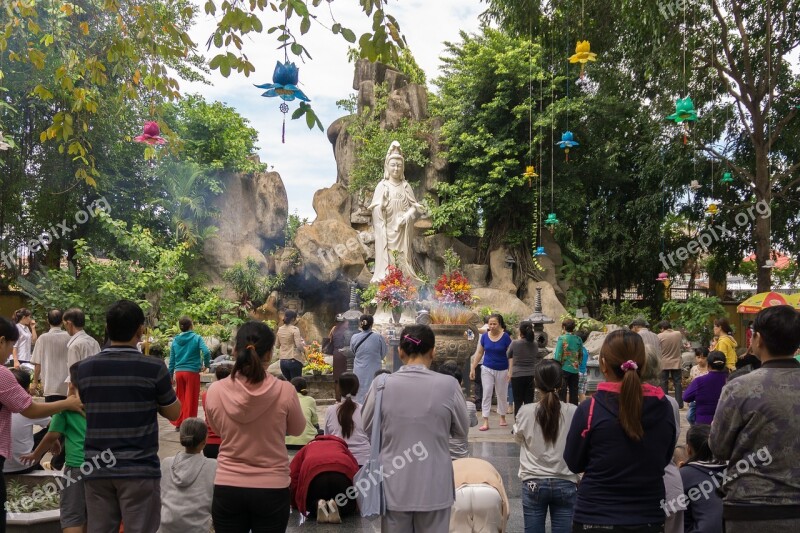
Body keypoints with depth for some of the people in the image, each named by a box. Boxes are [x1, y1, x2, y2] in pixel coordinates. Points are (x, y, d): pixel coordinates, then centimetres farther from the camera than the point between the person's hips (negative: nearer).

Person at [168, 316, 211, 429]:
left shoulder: (175, 340, 6)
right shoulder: (196, 338, -5)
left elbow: (172, 360, 9)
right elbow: (206, 352, -18)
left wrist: (170, 376, 16)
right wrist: (206, 365, -1)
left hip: (179, 372, 4)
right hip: (192, 372, -4)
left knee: (180, 399, 15)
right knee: (190, 399, 4)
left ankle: (178, 424, 21)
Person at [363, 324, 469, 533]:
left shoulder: (382, 385, -10)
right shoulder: (448, 385, -13)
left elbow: (368, 429, 4)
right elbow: (461, 431, 1)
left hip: (394, 486, 1)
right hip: (433, 488, -1)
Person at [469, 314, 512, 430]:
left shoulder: (505, 337, -11)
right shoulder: (484, 336, -4)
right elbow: (479, 353, 5)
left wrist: (511, 371, -16)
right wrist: (473, 368, 3)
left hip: (502, 370, -1)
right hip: (487, 369, 1)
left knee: (502, 394, 13)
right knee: (486, 394, -3)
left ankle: (502, 418, 31)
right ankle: (485, 422, -3)